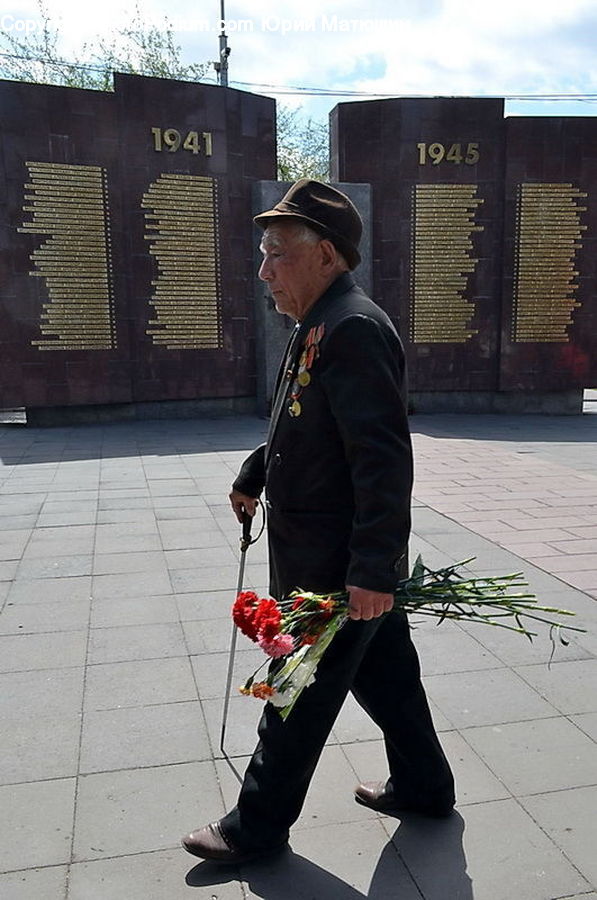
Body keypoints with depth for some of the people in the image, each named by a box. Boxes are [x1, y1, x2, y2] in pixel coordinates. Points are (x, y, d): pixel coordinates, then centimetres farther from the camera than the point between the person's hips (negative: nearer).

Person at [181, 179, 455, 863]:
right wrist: (251, 478, 36)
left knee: (297, 700, 7)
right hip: (347, 566, 10)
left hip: (336, 570, -10)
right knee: (384, 676, 22)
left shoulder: (354, 327, -20)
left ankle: (257, 827, 26)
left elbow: (384, 460, -28)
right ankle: (422, 787, 40)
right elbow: (293, 430, 26)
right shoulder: (317, 328, 13)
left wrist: (373, 570, -29)